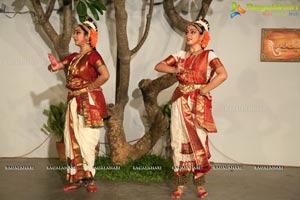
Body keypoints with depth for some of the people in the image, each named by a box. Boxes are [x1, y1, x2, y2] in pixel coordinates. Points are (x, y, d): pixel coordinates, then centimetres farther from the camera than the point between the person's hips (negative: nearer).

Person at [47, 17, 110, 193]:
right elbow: (56, 66, 9)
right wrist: (55, 65, -14)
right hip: (74, 102, 7)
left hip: (88, 103, -7)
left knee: (87, 140, -3)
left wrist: (90, 87, -11)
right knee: (73, 140, 6)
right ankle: (77, 178, 13)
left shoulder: (93, 55, -8)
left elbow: (105, 75, -22)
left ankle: (89, 178, 6)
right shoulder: (73, 57, 14)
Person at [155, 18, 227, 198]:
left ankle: (200, 184, 7)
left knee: (198, 141, -2)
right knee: (180, 141, 3)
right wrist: (175, 70, -7)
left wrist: (204, 90, -14)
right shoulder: (180, 55, 11)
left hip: (199, 103, -4)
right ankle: (180, 184, 8)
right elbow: (158, 66, 9)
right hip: (180, 102, 4)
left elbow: (222, 75, -18)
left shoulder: (208, 55, -4)